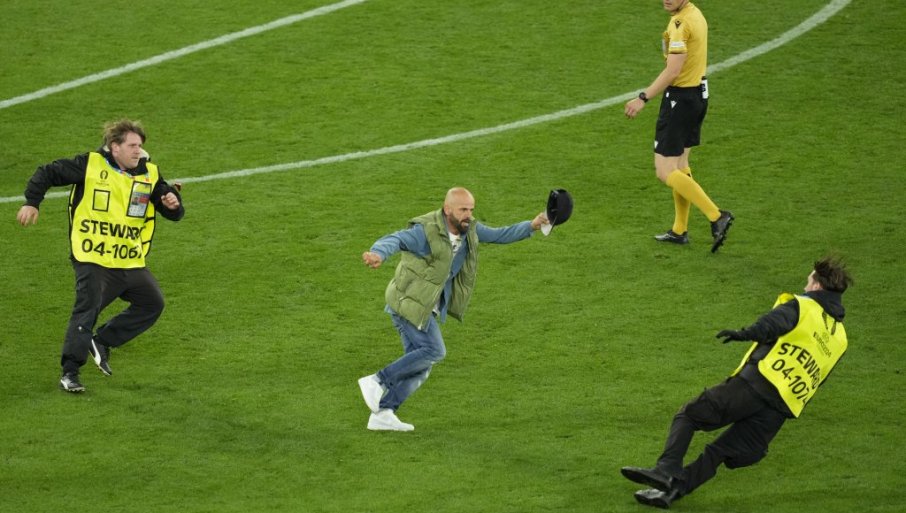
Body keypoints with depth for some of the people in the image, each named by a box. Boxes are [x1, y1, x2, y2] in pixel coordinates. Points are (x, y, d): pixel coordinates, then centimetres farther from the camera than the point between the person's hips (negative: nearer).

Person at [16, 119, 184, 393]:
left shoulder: (150, 174, 5)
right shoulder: (89, 165, -7)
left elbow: (173, 214, 9)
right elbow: (47, 174, 1)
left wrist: (173, 204, -14)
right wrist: (32, 203, -4)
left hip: (130, 262, 6)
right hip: (93, 260, -6)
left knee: (152, 304, 7)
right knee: (86, 311, -13)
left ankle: (102, 342, 19)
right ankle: (70, 372, -5)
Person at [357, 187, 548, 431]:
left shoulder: (468, 230, 2)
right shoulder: (426, 231, -23)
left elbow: (500, 235, 11)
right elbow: (393, 240, -36)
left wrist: (532, 226, -4)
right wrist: (378, 255, -59)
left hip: (425, 307, 9)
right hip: (409, 302, -9)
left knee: (419, 364, 6)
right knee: (433, 351, -15)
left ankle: (382, 414, 10)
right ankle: (378, 381, -6)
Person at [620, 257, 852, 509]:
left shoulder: (803, 306, 7)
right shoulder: (839, 338, 26)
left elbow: (777, 321, -17)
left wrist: (747, 333, -33)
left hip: (757, 382, -6)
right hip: (784, 409, 6)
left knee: (687, 416, 2)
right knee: (719, 452, 6)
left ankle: (667, 471, -19)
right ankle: (673, 489, -14)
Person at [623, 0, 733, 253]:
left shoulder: (680, 23, -22)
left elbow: (672, 71, -26)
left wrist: (643, 98, -23)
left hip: (680, 99, -10)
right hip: (698, 93, 10)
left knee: (665, 171, -6)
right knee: (680, 163, 20)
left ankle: (716, 216, -12)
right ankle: (680, 230, 27)